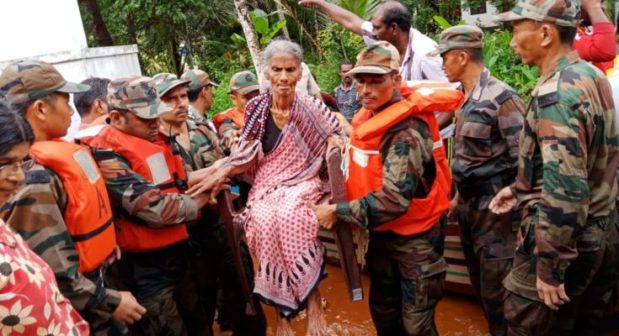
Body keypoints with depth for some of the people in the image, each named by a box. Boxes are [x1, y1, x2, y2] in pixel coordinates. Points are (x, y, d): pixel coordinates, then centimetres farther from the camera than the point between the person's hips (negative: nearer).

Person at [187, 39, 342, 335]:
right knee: (265, 221, -31)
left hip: (302, 182, -2)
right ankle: (283, 311, -10)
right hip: (266, 186, 2)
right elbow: (248, 154, 6)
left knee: (291, 214, -37)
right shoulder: (255, 108, -1)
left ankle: (313, 301, -21)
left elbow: (338, 134, 9)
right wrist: (222, 172, -8)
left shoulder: (311, 108, -6)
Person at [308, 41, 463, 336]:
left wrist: (337, 211, -27)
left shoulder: (406, 131, -26)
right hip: (382, 232, 8)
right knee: (382, 311, 21)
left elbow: (394, 198, -35)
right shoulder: (370, 116, 1)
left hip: (414, 237, -8)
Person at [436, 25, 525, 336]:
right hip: (469, 206, 9)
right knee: (480, 285, 19)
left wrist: (517, 214, -17)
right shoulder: (465, 99, 9)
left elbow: (524, 162, -18)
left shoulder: (501, 98, -17)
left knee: (496, 293, 2)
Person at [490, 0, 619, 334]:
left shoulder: (556, 93, -24)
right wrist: (521, 189, 19)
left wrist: (549, 266, -23)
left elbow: (565, 191, -30)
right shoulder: (592, 76, 6)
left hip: (563, 240, -9)